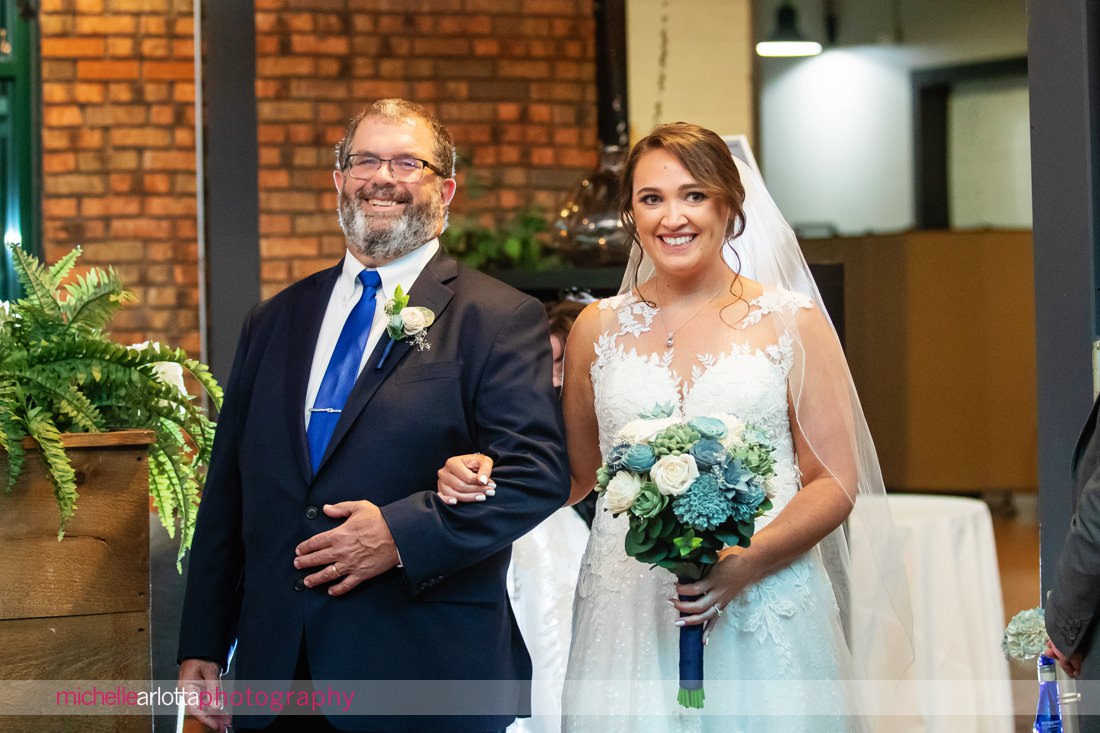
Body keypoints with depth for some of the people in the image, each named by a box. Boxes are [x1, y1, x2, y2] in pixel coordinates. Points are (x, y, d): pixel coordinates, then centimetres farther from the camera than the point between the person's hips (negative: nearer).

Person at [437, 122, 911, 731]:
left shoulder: (791, 323, 1)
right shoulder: (599, 329, 8)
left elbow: (835, 485, -1)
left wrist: (745, 563, -17)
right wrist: (488, 476, -2)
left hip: (762, 611, -2)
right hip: (628, 619, 2)